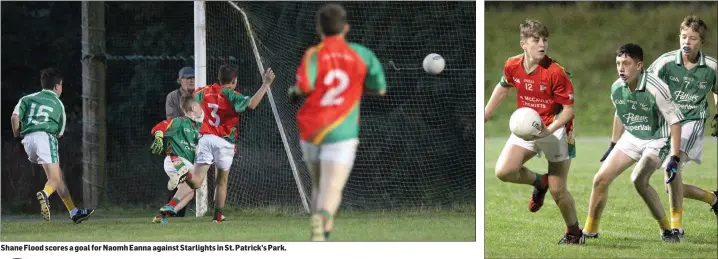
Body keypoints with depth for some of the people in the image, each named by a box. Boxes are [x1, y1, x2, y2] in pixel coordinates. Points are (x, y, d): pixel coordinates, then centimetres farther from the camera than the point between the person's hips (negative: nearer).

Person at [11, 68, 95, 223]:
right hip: (45, 137, -5)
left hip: (28, 139, 5)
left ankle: (74, 212, 17)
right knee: (55, 179, -11)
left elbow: (15, 117, 3)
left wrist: (17, 136, 15)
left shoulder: (27, 99, 19)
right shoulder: (58, 105, 16)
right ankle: (45, 194, -46)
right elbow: (59, 134, 16)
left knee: (58, 176, 15)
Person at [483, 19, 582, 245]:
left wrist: (548, 131, -30)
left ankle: (573, 232, 22)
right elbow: (503, 88, 17)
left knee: (557, 190, -3)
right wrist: (485, 115, 21)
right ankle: (539, 182, 16)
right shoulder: (512, 66, -6)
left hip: (555, 130, -5)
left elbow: (569, 109, -16)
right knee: (504, 171, -16)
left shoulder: (555, 73, -21)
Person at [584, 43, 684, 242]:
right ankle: (590, 230, 11)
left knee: (638, 179, -28)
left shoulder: (655, 89, -26)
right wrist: (613, 146, 20)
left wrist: (674, 158, -26)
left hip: (657, 140, -6)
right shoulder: (617, 88, -6)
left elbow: (674, 122, -21)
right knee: (601, 179, -4)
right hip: (631, 138, 6)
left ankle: (667, 229, -11)